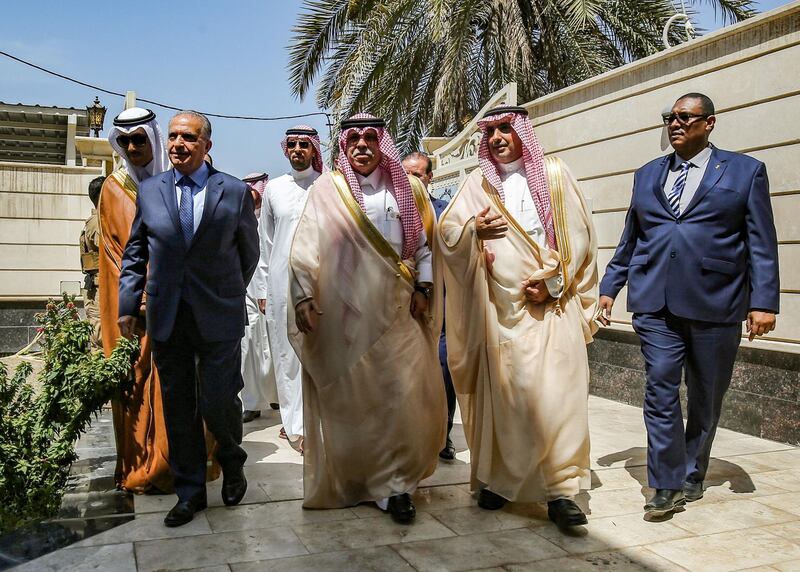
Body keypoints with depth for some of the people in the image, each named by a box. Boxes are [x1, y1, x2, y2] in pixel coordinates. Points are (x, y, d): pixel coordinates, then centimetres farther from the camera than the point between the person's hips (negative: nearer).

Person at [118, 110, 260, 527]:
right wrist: (128, 304, 5)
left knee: (218, 402, -1)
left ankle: (232, 463, 31)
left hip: (218, 318, -3)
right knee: (178, 408, 9)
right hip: (166, 317, 3)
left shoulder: (235, 191, 0)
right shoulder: (149, 191, 7)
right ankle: (190, 491, 24)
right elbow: (135, 252, 12)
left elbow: (249, 252, 9)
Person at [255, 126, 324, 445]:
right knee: (284, 352, 6)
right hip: (280, 281, 3)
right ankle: (292, 419, 18)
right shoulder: (274, 188, 11)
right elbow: (265, 242, 13)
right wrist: (264, 287, 9)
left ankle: (303, 424, 1)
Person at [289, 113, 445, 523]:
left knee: (401, 394, -2)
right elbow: (305, 247, -2)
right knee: (347, 398, 4)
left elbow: (422, 244, 13)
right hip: (342, 312, -2)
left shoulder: (403, 190, 12)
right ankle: (344, 479, 20)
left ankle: (393, 482, 10)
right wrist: (303, 296, -11)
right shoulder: (327, 190, 4)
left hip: (393, 310, 2)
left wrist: (423, 288, 1)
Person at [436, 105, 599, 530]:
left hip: (550, 301, -1)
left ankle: (561, 490, -3)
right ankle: (497, 478, 17)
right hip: (500, 306, 2)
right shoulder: (478, 183, 13)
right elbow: (446, 230, 9)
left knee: (555, 392, -8)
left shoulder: (554, 174, 8)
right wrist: (473, 229, -11)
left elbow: (578, 235, 4)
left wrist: (552, 280, -7)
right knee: (501, 394, 4)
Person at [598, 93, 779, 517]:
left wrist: (763, 302, -8)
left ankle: (692, 476, 28)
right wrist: (609, 287, 14)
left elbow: (762, 244, 0)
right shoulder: (647, 175, 15)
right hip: (655, 302, 2)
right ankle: (668, 485, 3)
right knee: (660, 389, -6)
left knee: (706, 397, 10)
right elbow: (630, 239, 18)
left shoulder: (745, 171, 5)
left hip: (715, 303, -1)